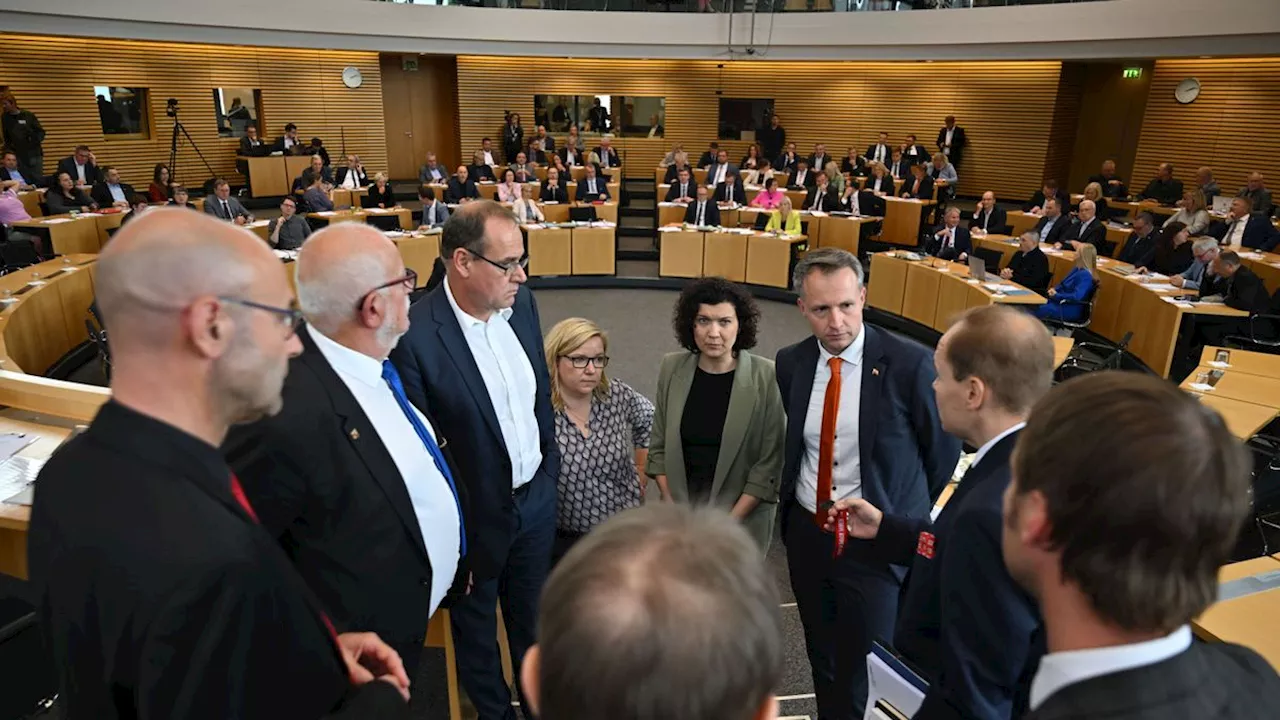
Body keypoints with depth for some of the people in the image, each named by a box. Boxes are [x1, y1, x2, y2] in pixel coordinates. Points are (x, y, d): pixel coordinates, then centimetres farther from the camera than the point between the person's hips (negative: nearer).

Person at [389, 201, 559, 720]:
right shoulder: (414, 335, -26)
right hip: (474, 517, -5)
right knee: (476, 625, 23)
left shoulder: (521, 303, -6)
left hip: (537, 498, 6)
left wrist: (550, 460, 12)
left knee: (533, 615, 27)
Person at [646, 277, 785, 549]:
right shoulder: (672, 368, -6)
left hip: (744, 515, -2)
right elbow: (659, 447, 2)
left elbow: (769, 463, -13)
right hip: (680, 505, 3)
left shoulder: (766, 377, -16)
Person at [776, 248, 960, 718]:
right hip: (805, 533, 4)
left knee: (864, 672, 9)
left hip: (877, 543, -4)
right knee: (821, 660, 23)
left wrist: (911, 520, 4)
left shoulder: (910, 364, -18)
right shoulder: (790, 363, -4)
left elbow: (943, 451, -4)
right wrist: (794, 504, 10)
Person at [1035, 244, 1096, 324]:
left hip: (1072, 311, -9)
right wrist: (1054, 290, -1)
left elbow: (1076, 297, -30)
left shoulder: (1085, 275, -20)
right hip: (1062, 301, 9)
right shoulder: (1077, 269, 11)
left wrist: (1056, 295, -18)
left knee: (1037, 310, -21)